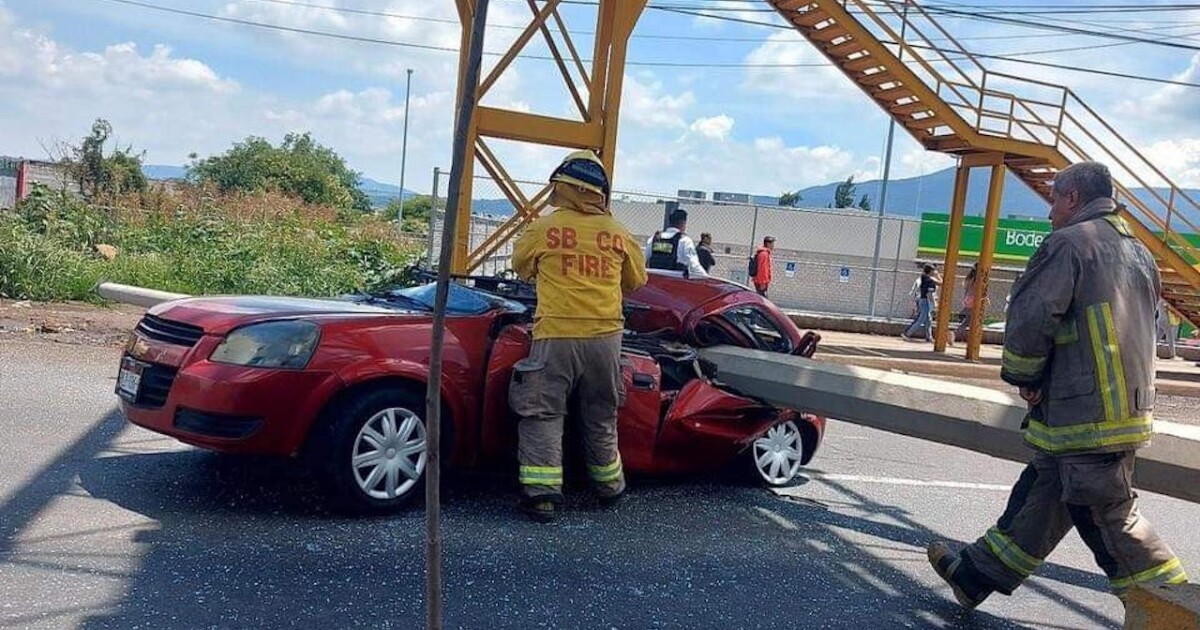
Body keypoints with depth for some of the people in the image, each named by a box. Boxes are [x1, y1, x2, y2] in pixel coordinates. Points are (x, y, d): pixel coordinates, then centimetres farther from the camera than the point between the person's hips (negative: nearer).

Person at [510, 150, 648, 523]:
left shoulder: (544, 229, -3)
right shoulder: (618, 234, 4)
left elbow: (521, 266, 16)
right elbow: (636, 280, 20)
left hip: (556, 335, -3)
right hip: (605, 336, 3)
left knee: (543, 415, 4)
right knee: (601, 417, 18)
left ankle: (541, 495, -3)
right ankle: (608, 485, 31)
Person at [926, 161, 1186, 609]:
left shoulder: (1069, 242, -12)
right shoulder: (1138, 253, 16)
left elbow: (1030, 320, -20)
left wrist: (1022, 376, -2)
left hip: (1084, 415, -10)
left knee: (1106, 515, -1)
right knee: (1043, 493, 14)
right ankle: (975, 576, 25)